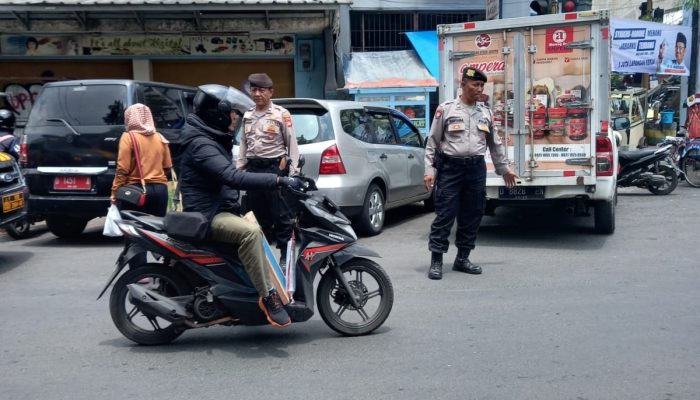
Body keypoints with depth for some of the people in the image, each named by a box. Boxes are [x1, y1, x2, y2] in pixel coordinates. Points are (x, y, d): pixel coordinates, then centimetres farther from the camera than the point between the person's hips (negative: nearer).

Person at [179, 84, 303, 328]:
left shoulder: (215, 141, 16)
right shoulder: (200, 144, -17)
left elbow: (230, 176, 28)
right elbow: (234, 177, -31)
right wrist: (278, 181, -34)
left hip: (222, 209, 11)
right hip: (207, 216, -11)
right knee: (251, 231, -33)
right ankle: (268, 297, -28)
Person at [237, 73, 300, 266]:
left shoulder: (281, 114, -3)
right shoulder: (247, 116, 15)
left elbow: (292, 143, -4)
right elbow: (243, 144, 19)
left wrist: (293, 171, -10)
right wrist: (238, 168, 13)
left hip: (275, 168, -6)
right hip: (252, 169, 6)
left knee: (280, 215, -3)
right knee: (255, 214, 12)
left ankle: (286, 253, 4)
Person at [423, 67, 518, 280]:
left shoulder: (485, 113, 12)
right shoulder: (446, 109, -1)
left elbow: (495, 144, 21)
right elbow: (432, 142, -1)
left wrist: (504, 169, 22)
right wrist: (430, 170, -7)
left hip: (476, 169, 5)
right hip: (450, 167, -4)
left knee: (472, 216, 8)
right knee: (445, 215, -5)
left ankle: (462, 258, 20)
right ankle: (436, 260, 2)